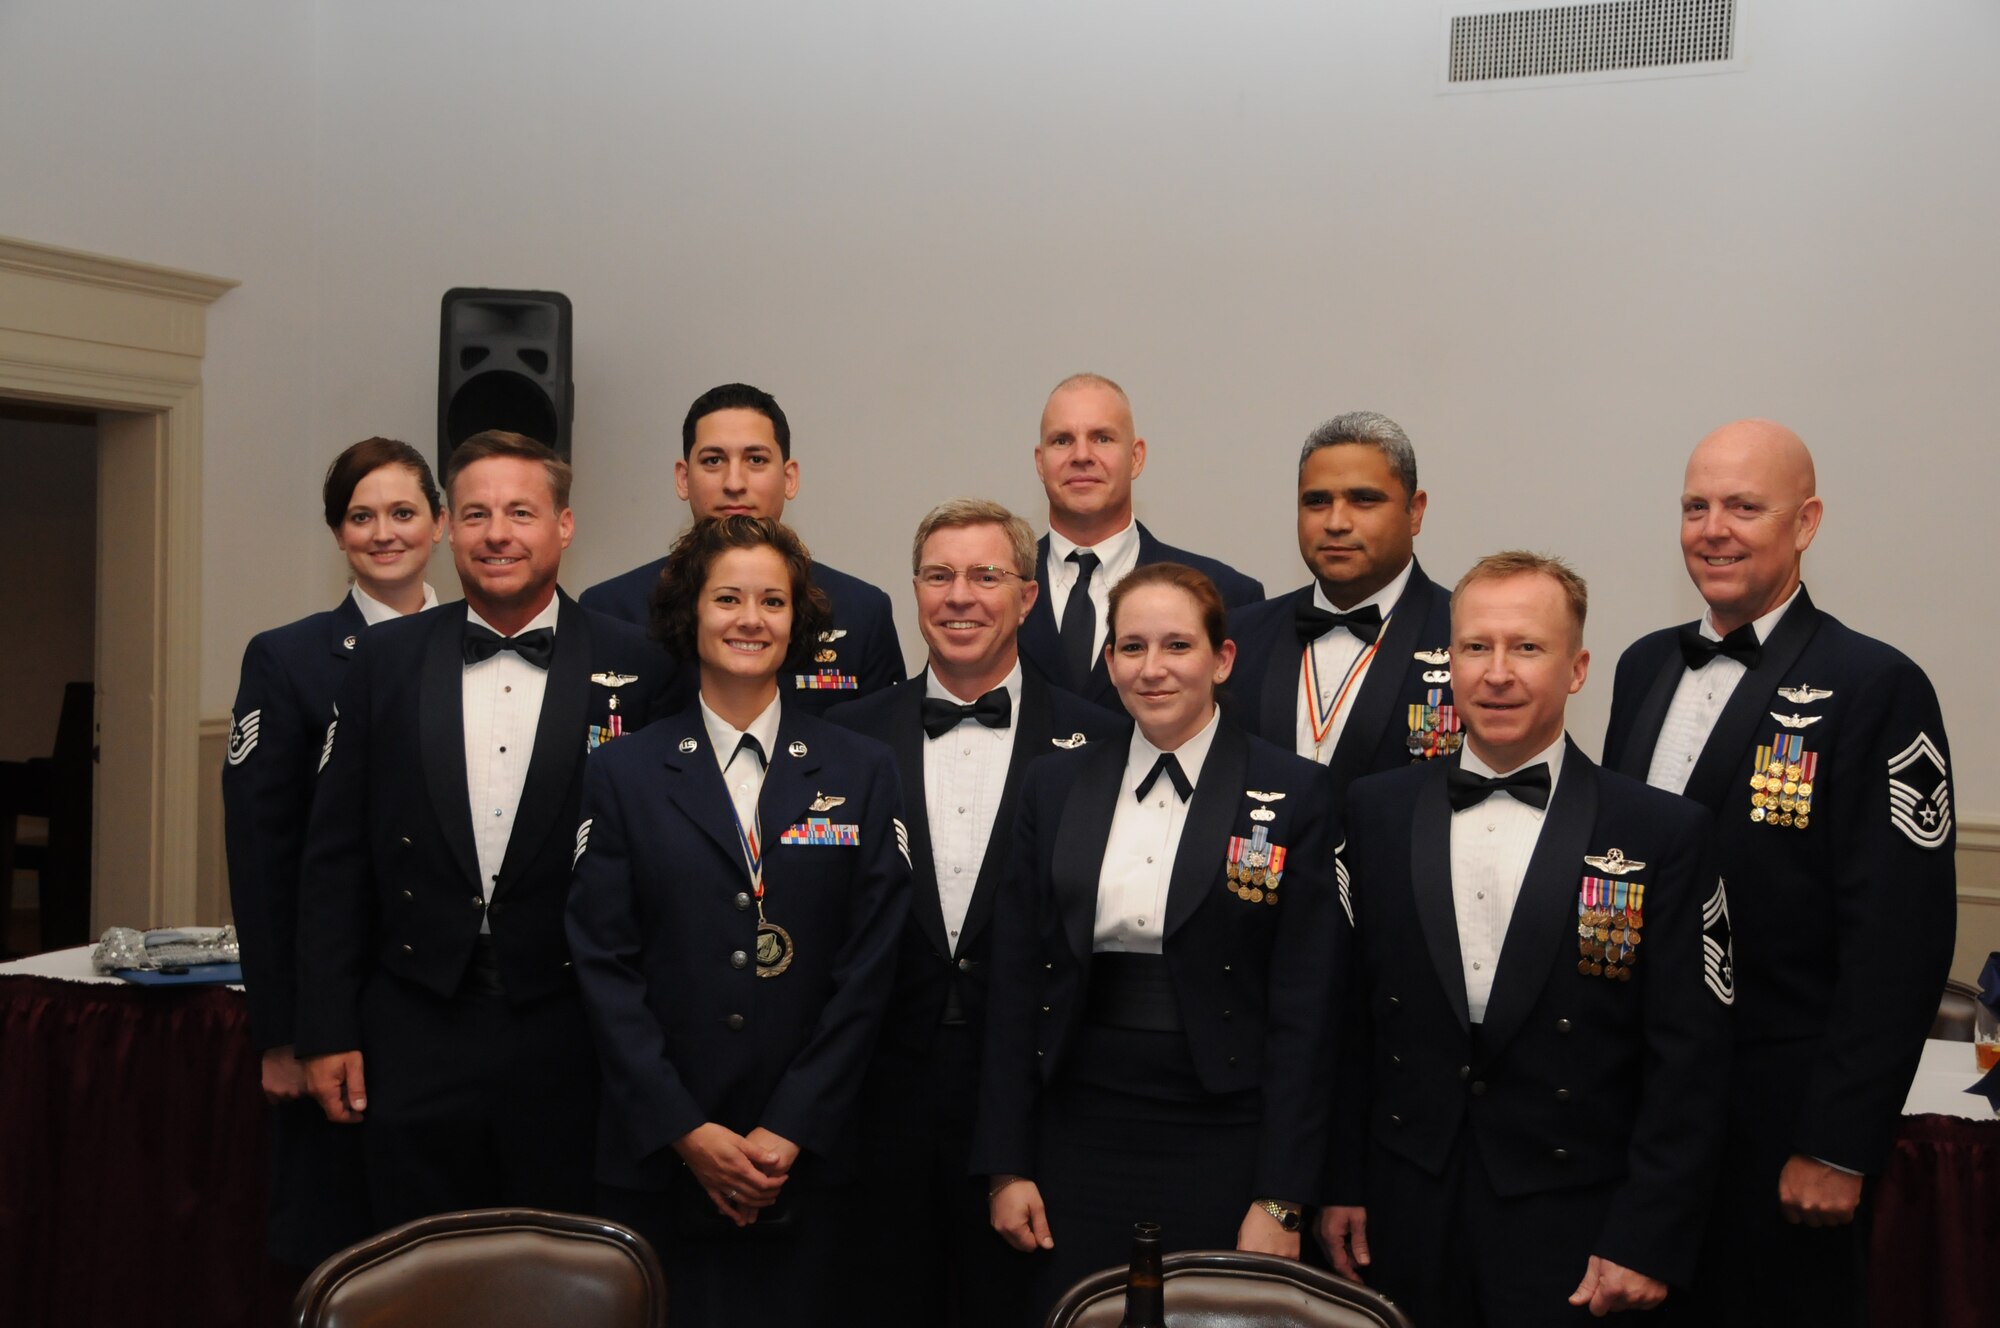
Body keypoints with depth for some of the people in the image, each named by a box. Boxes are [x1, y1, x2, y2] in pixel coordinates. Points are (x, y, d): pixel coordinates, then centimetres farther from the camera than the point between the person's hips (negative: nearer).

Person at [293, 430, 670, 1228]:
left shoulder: (632, 667, -2)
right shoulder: (387, 660, 5)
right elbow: (335, 857, 5)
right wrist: (326, 1032, 2)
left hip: (569, 1035, -2)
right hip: (417, 1034, 2)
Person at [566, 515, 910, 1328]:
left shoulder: (862, 773, 4)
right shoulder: (624, 775, 4)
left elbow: (869, 966, 0)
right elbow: (604, 964, -1)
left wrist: (792, 1130, -7)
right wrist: (686, 1130, -9)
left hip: (807, 1159, 0)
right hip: (658, 1159, 0)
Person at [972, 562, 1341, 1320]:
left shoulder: (1294, 795, -4)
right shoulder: (1056, 786, 5)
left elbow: (1305, 1009, -6)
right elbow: (1016, 982, 6)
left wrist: (1280, 1199, -8)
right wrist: (1007, 1164, 3)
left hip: (1222, 1142, -2)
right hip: (1079, 1135, 3)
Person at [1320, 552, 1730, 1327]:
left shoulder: (1663, 834, -6)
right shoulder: (1376, 811, 3)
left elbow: (1687, 1059, -6)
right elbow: (1346, 1013, 6)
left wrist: (1649, 1240, -9)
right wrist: (1341, 1185, 4)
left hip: (1572, 1230, -2)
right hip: (1405, 1214, 2)